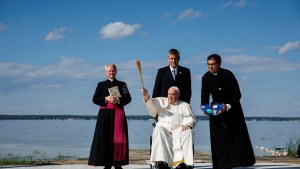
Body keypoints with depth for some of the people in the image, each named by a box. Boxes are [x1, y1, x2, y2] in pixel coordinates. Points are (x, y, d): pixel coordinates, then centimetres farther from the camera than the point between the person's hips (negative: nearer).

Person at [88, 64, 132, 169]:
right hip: (105, 114, 0)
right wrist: (106, 99, -12)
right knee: (105, 138, -6)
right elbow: (95, 99, 3)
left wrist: (118, 100, -14)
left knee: (118, 138, -6)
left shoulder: (122, 84, 13)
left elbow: (128, 98, 3)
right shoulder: (101, 85, 13)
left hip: (118, 114, 0)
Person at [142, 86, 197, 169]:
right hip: (164, 128, 0)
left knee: (188, 132, -31)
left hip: (179, 130, 0)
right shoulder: (161, 101, 21)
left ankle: (184, 162, -40)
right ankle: (162, 161, -43)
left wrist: (187, 124, -12)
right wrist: (146, 96, -21)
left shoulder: (185, 105, 21)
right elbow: (151, 103, 1)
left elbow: (191, 119, 12)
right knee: (159, 131, -33)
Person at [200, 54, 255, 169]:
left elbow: (237, 94, -17)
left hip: (232, 108, -3)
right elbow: (205, 96, 0)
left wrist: (228, 106, -31)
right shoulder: (206, 78, -5)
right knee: (218, 139, -3)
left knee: (237, 135, -2)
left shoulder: (228, 75, -17)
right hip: (215, 109, 3)